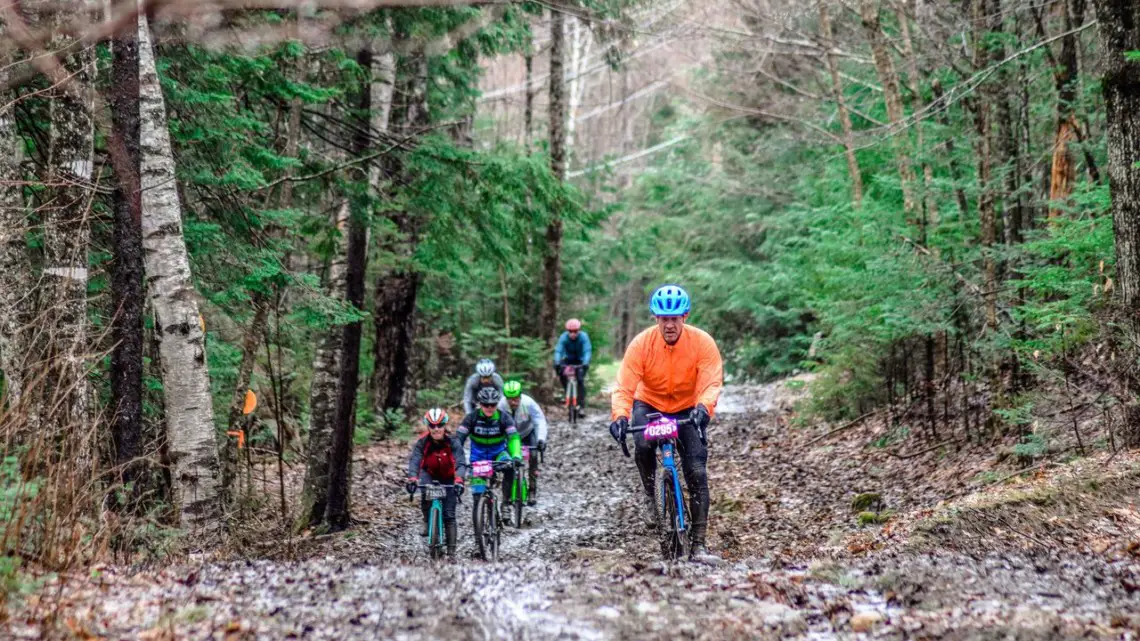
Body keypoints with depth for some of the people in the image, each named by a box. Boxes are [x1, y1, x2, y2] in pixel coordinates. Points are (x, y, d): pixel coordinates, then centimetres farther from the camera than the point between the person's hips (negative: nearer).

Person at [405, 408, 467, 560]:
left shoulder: (453, 442, -24)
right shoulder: (422, 442, -22)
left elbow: (461, 463, -34)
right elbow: (414, 461, -33)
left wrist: (458, 480, -53)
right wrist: (412, 479, -52)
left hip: (448, 479, -1)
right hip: (429, 474, 1)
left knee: (449, 515, -6)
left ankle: (451, 552, -2)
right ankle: (427, 522, -9)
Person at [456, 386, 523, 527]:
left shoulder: (504, 418, -16)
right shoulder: (472, 418, -16)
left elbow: (513, 437, -26)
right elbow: (459, 438, -21)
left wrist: (516, 456, -44)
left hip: (498, 453, -1)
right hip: (478, 455, 1)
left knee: (509, 466, -30)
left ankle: (506, 504, -21)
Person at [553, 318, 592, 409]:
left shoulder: (584, 337, -25)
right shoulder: (564, 337, -22)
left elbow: (587, 351, -35)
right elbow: (558, 351, -32)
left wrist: (585, 363, -52)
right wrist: (557, 363, -50)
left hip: (580, 360, -2)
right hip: (568, 359, 2)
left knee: (580, 380, -20)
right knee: (559, 370, -25)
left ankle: (581, 405, -15)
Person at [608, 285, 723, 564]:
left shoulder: (703, 343, -21)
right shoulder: (641, 343, -21)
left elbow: (712, 382, -31)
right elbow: (624, 386, -27)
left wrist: (703, 408, -52)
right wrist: (620, 416, -46)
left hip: (688, 410, 0)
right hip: (649, 405, 0)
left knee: (697, 472, -12)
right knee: (643, 445, -32)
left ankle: (698, 543, -5)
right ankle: (649, 495, -2)